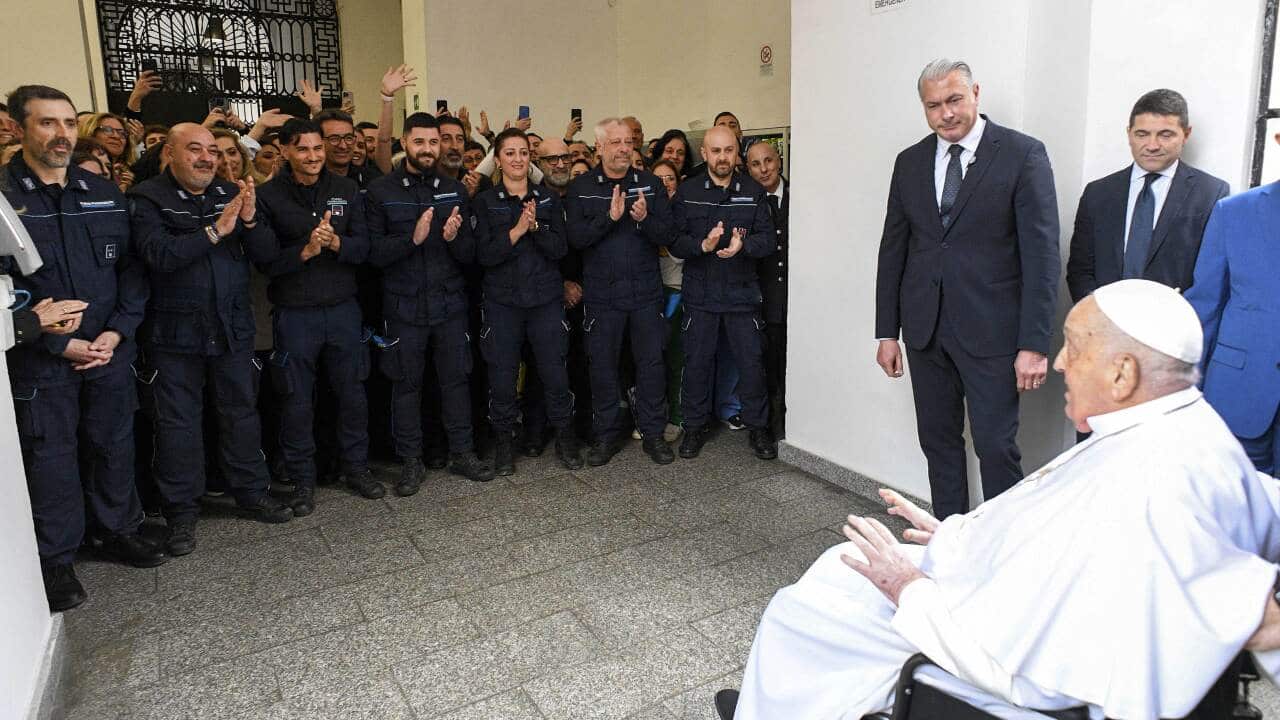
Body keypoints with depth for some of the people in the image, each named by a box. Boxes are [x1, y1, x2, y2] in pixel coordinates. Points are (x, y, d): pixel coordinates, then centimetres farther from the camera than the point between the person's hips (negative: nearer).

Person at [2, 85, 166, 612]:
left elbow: (132, 269, 6)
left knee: (114, 445, 13)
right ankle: (55, 559, 21)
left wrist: (117, 331, -6)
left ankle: (119, 530, 31)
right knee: (51, 455, 6)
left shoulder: (104, 194, 7)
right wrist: (60, 343, -14)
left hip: (110, 350, 4)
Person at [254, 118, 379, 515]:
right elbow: (265, 261, -8)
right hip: (294, 314, -2)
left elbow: (363, 247, -1)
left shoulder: (346, 189, 4)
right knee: (297, 401, 7)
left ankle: (356, 467, 28)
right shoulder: (268, 196, -5)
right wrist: (305, 251, -22)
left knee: (352, 393, 11)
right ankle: (302, 480, 22)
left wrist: (336, 243, -20)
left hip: (342, 308, 3)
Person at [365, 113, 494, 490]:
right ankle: (411, 462, 19)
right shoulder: (381, 191, -1)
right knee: (407, 384, 6)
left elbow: (469, 255, 4)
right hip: (404, 306, -2)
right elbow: (374, 253, -8)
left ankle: (462, 453, 23)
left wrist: (454, 238, -18)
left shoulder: (455, 191, 7)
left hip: (449, 303, 2)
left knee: (456, 378, 9)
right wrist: (413, 237, -23)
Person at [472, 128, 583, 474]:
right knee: (502, 377, 3)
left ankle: (564, 437, 21)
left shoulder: (549, 199, 7)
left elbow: (560, 249, -2)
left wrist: (535, 226, -16)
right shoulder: (485, 202, 2)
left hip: (546, 299, 1)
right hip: (502, 301, -1)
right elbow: (485, 254, -8)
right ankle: (504, 442, 21)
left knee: (555, 373, 3)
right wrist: (517, 229, -17)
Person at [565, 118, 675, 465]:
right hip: (602, 294, -1)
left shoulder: (651, 184, 4)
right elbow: (575, 237, -9)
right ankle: (607, 434, 22)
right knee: (602, 365, 7)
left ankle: (653, 433, 20)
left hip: (646, 292, 1)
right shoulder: (581, 188, 1)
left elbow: (667, 235, -2)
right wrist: (609, 217, -22)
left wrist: (644, 219, -21)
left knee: (651, 363, 6)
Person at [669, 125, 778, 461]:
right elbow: (674, 243, -4)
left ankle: (758, 426, 20)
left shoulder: (753, 192, 3)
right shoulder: (687, 192, 2)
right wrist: (703, 245, -23)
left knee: (751, 361, 4)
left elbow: (767, 239, -4)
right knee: (697, 361, 7)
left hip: (742, 292, 0)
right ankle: (695, 425, 23)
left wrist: (742, 245, -24)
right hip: (700, 292, 0)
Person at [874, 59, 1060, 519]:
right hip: (925, 330, 5)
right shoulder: (910, 162, 9)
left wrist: (1034, 343, -14)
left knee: (996, 447, 0)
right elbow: (893, 249, 10)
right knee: (938, 442, 12)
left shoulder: (1023, 154, -5)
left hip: (991, 331, -4)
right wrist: (887, 332, 7)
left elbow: (1042, 253, -9)